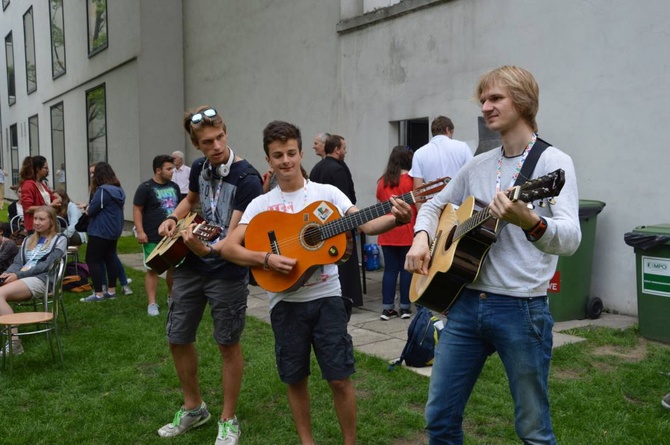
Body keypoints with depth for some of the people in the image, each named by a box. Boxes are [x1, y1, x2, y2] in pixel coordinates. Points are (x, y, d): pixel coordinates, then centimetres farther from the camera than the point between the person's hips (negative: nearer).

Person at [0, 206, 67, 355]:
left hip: (41, 279, -6)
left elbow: (46, 265, -4)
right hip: (20, 278, 6)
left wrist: (18, 275, -12)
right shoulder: (28, 240, 28)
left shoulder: (60, 240, 8)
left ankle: (13, 342, -31)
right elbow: (18, 262, 18)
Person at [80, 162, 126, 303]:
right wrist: (90, 207, 20)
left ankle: (98, 293, -3)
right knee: (110, 259, 13)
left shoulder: (102, 190, -18)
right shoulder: (119, 190, 9)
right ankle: (111, 290, 17)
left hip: (100, 231, -9)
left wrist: (87, 208, 7)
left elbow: (91, 211, -15)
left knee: (92, 260, -2)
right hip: (114, 231, 9)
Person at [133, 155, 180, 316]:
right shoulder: (146, 187, -8)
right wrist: (140, 231, -16)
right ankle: (152, 303, 5)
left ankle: (172, 295, 30)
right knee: (152, 269, -1)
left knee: (174, 266, 12)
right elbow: (137, 210, -9)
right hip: (153, 237, -6)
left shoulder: (174, 187, 10)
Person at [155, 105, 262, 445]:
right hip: (189, 268, 7)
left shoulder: (247, 179, -19)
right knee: (178, 339, 13)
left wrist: (207, 251, -43)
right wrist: (173, 219, 5)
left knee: (228, 344, 5)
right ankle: (193, 408, 34)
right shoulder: (199, 168, 2)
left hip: (228, 273, -7)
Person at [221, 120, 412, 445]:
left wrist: (396, 219, -30)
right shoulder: (262, 204, 2)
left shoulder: (327, 193, 1)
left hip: (326, 297, -1)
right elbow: (228, 248, -4)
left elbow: (365, 225, -10)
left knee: (340, 378, 3)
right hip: (286, 302, 1)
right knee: (295, 379, 12)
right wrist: (266, 259, -21)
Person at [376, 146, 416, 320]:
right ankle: (405, 307, 10)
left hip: (386, 233, 3)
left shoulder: (382, 181, 6)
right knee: (406, 268, 5)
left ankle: (387, 308, 7)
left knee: (390, 269, 7)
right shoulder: (411, 180, -5)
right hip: (407, 232, -3)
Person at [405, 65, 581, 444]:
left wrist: (529, 222, -43)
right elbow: (435, 205, 23)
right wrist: (421, 237, 1)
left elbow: (571, 238, -21)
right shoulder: (478, 166, 11)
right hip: (466, 302, 6)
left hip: (522, 308, -5)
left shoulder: (553, 162, -8)